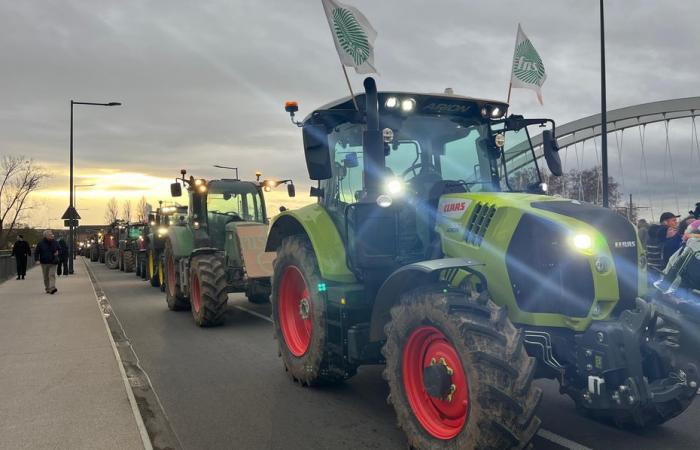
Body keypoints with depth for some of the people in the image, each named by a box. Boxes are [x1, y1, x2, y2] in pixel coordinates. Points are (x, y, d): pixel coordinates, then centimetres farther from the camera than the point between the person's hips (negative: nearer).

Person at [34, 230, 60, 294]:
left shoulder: (54, 242, 6)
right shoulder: (41, 243, -1)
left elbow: (59, 249, 18)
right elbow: (36, 252, 2)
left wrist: (57, 252, -4)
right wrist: (37, 259, -10)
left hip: (53, 262, 0)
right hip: (44, 262, 0)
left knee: (52, 275, -13)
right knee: (46, 277, 8)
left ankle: (52, 288, -22)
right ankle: (47, 289, 20)